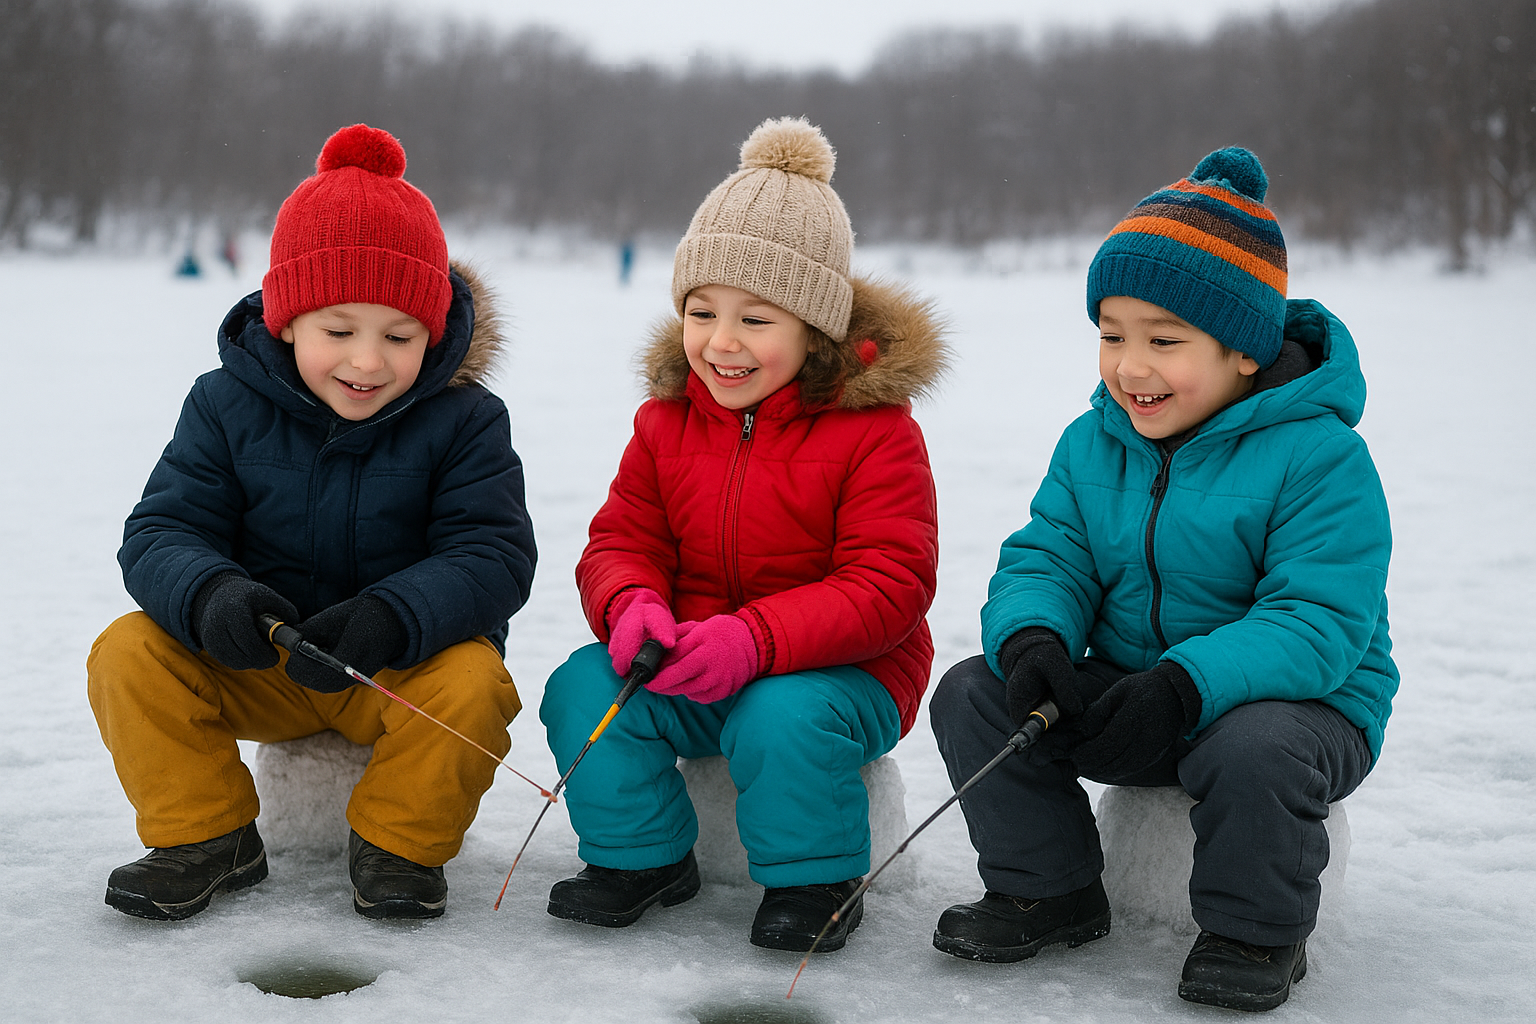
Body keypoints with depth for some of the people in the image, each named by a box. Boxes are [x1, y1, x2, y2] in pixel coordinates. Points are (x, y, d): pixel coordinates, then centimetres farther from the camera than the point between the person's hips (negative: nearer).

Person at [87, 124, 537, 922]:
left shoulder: (464, 420, -11)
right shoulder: (227, 405, -5)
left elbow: (494, 558, -18)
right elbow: (161, 532, -10)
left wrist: (388, 621, -39)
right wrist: (209, 596, -36)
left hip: (406, 660, -2)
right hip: (257, 665, 2)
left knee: (472, 683, -33)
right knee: (127, 654, -19)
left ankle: (398, 845, -6)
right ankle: (207, 839, -2)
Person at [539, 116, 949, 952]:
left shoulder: (874, 430, -13)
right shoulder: (666, 422, 4)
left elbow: (888, 588, -20)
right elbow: (622, 542, 6)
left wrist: (754, 637, -33)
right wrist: (632, 603, -21)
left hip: (841, 670, -4)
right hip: (685, 664, 5)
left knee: (783, 718, -36)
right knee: (582, 688, -19)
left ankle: (813, 878, -7)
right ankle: (640, 856, 4)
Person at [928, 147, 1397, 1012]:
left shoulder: (1320, 455, -18)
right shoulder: (1093, 444, 2)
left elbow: (1318, 624, -25)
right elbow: (1046, 559, -1)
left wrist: (1187, 683, -39)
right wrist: (1032, 637, -27)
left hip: (1301, 698, -5)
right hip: (1123, 693, 5)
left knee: (1253, 750, -38)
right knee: (972, 695, -11)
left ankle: (1258, 931, -7)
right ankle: (1050, 891, 8)